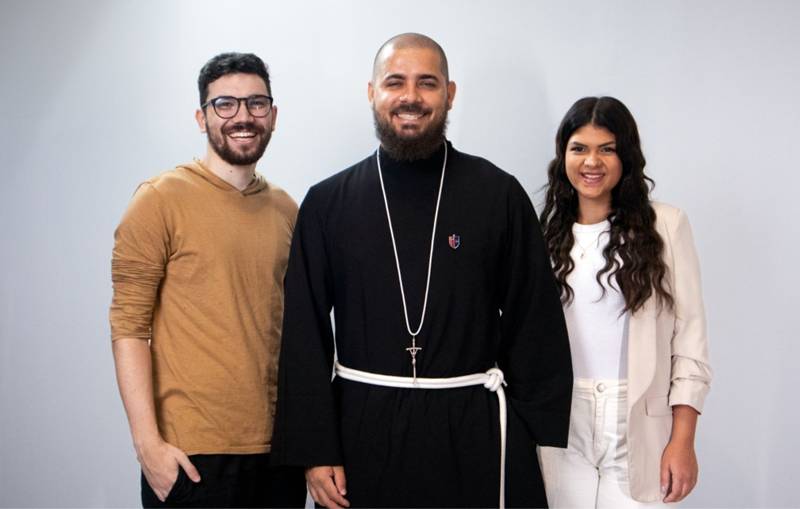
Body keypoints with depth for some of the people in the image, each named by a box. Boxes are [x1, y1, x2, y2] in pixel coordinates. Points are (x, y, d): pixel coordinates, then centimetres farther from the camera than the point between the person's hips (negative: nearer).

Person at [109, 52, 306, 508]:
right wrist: (147, 442, -14)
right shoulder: (162, 199, -5)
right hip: (193, 453, -4)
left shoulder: (286, 210, 9)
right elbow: (129, 325, -8)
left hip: (278, 448, 5)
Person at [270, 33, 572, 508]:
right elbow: (306, 335, 1)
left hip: (477, 433, -1)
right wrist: (314, 450, -3)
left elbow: (536, 323, -1)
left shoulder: (500, 194, -2)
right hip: (364, 430, 1)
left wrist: (535, 435, -3)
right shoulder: (327, 202, 0)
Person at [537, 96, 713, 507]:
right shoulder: (547, 231, 6)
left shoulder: (665, 225, -4)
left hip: (639, 428, -2)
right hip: (561, 426, 3)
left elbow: (690, 338, -4)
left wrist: (682, 441, -7)